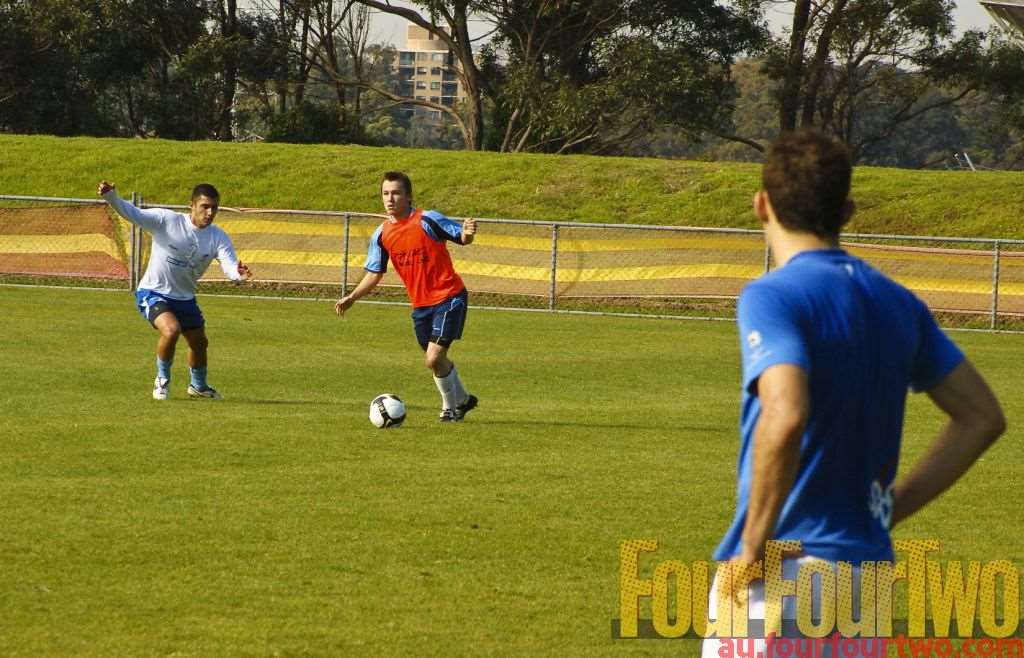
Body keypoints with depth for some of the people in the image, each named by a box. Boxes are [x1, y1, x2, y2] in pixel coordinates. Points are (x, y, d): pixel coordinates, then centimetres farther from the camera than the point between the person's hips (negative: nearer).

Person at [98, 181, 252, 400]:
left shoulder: (218, 238, -9)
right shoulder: (166, 221, -19)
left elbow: (229, 265, -23)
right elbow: (132, 213, -24)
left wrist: (238, 273, -48)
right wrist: (111, 197, -43)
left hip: (185, 298, 6)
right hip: (153, 293, -6)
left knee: (199, 343, 17)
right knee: (171, 329, -30)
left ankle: (198, 386, 47)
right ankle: (162, 379, -4)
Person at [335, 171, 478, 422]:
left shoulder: (427, 220, -14)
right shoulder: (381, 235, 2)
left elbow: (461, 238, -9)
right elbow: (375, 273, 10)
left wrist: (468, 233, -33)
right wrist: (352, 297, -1)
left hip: (448, 298, -6)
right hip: (420, 305, 6)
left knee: (434, 358, -14)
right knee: (433, 360, 15)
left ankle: (451, 405, 10)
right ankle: (462, 399, 40)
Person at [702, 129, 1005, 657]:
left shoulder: (772, 297, -12)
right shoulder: (896, 303, 11)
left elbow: (785, 417, -28)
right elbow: (982, 417, 15)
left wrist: (753, 546, -18)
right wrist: (888, 510, 15)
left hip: (783, 574, -7)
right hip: (867, 562, 7)